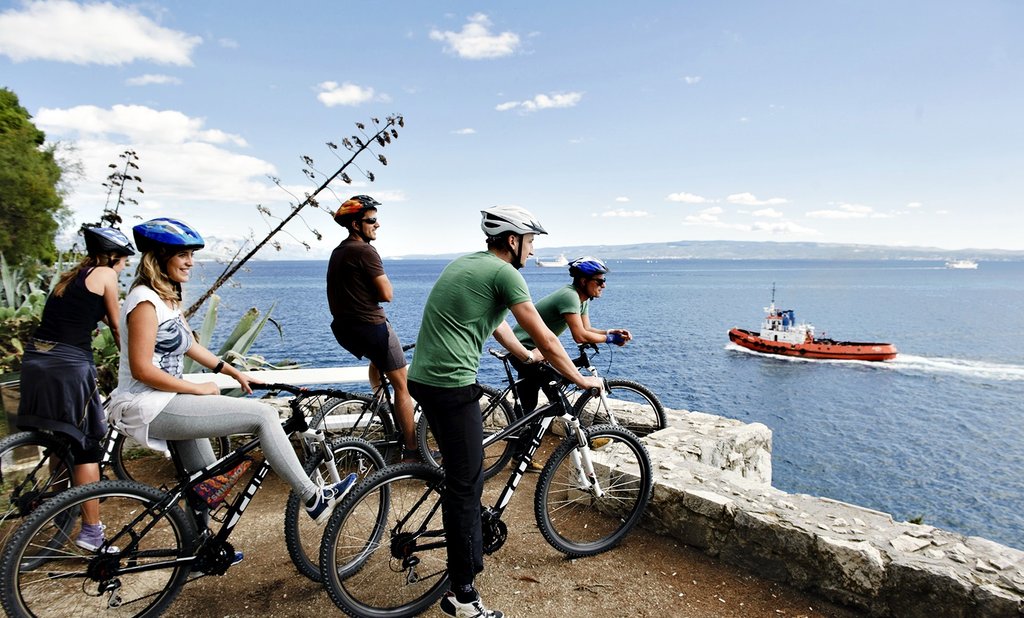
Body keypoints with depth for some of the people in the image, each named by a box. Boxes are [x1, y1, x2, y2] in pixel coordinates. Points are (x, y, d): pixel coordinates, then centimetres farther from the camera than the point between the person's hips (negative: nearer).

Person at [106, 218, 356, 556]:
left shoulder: (168, 297, 14)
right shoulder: (146, 300, -17)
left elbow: (189, 345, 21)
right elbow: (142, 369, -22)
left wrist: (235, 373, 16)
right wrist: (198, 389, -17)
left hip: (165, 404, 11)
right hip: (150, 409, -11)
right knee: (263, 414, -18)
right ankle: (314, 498, -10)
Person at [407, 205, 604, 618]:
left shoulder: (466, 263, 18)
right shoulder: (504, 273, -9)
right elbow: (545, 339, -8)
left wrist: (529, 358, 34)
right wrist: (580, 379, 5)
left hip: (423, 378, 10)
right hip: (452, 386, -10)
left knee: (461, 474, 23)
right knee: (465, 485, 0)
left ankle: (466, 554, 40)